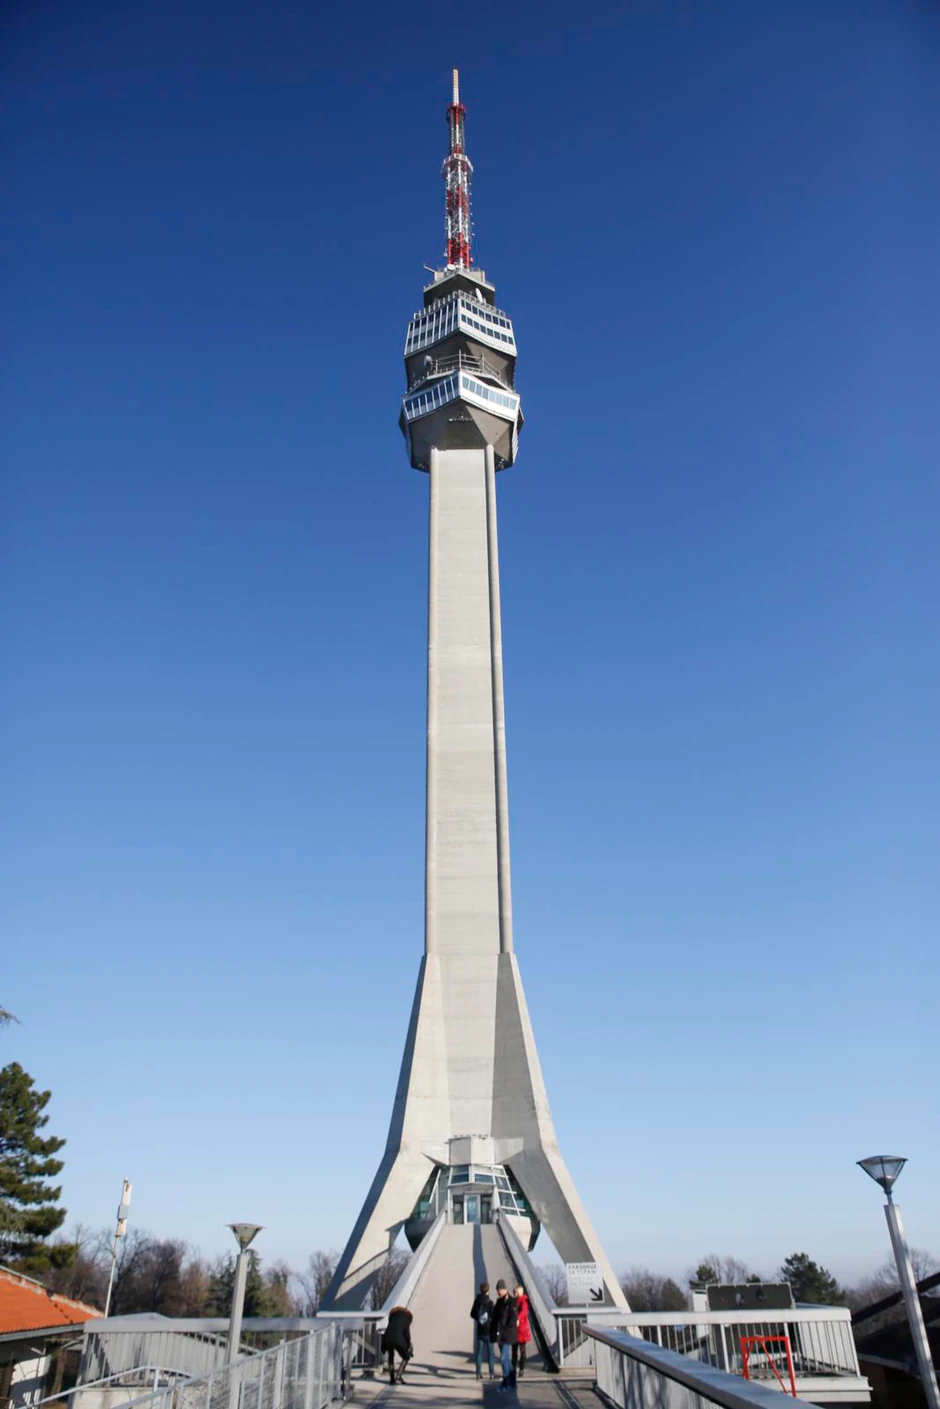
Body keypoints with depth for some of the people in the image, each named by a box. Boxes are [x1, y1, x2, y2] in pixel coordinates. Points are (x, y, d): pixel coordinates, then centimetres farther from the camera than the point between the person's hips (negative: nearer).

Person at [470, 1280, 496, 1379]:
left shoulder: (477, 1301, -1)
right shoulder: (489, 1302, -15)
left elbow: (472, 1314, 6)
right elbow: (493, 1315, -15)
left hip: (479, 1330, 4)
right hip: (488, 1330, -4)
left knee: (479, 1352, 9)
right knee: (490, 1353, 5)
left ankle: (479, 1373, 9)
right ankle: (492, 1373, 7)